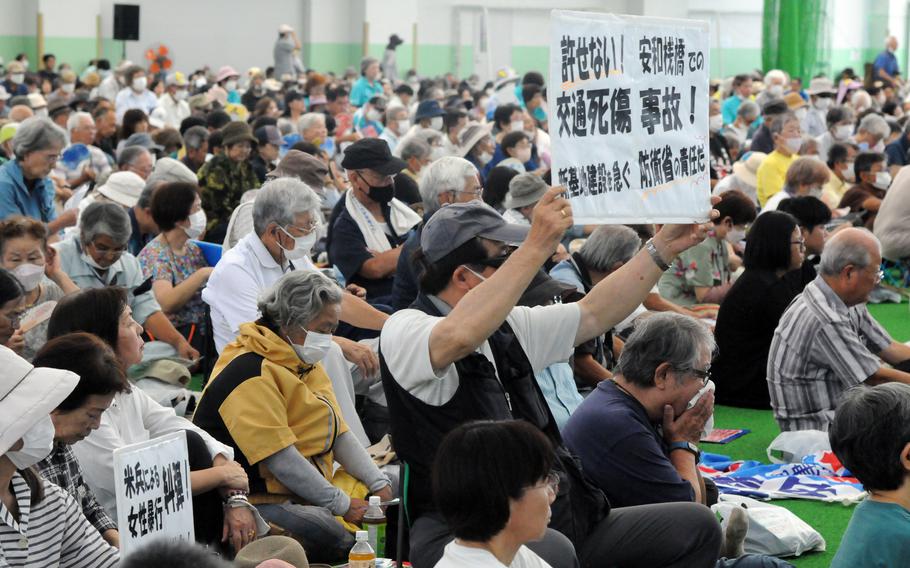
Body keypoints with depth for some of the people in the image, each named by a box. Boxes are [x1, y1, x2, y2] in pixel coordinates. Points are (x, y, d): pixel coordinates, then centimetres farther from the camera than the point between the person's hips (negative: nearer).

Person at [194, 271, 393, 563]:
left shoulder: (305, 362, 16)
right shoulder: (251, 374, -17)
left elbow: (339, 433, 14)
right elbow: (278, 457, -23)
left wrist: (379, 484, 0)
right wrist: (340, 504, -20)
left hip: (309, 488, 10)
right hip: (260, 501, -10)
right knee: (337, 539, -32)